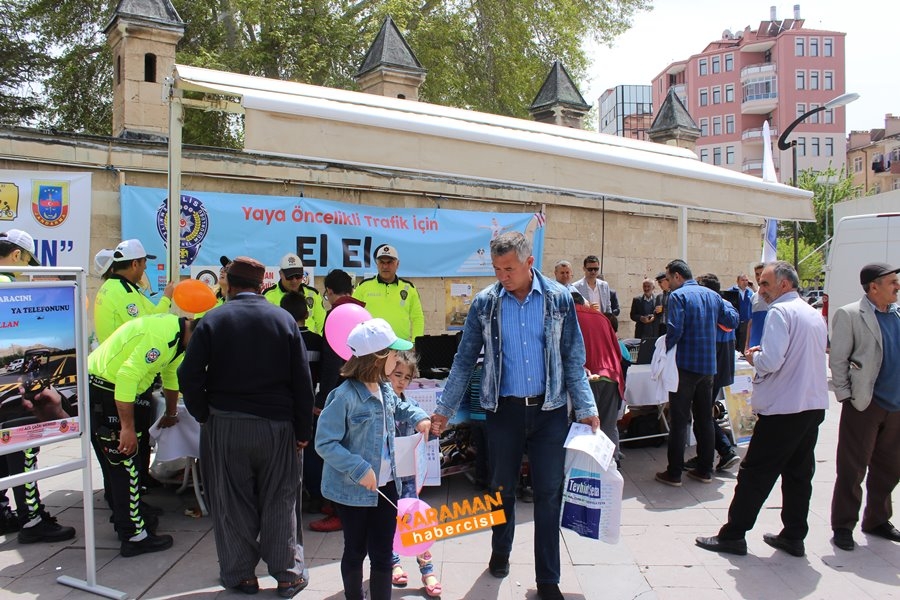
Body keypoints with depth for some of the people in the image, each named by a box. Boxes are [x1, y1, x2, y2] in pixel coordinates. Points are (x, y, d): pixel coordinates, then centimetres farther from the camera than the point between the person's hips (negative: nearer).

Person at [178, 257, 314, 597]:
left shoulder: (212, 321, -4)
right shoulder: (284, 319, -2)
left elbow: (190, 377, -9)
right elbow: (302, 381, -2)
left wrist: (205, 416, 4)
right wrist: (303, 430, 4)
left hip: (225, 427, 0)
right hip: (277, 426, 1)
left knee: (232, 503, 13)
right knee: (279, 502, 11)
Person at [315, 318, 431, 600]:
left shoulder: (385, 390, 0)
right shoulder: (344, 397, -24)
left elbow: (399, 406, 25)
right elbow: (325, 443, -23)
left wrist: (419, 417, 6)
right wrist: (358, 469, -27)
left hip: (385, 485, 6)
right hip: (353, 490, -6)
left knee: (383, 553, 13)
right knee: (356, 551, 15)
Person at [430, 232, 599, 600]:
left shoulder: (558, 299, -4)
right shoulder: (485, 303, -3)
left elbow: (573, 360, 1)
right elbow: (464, 360, 2)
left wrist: (586, 409, -4)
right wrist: (444, 410, 1)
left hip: (549, 409, 0)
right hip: (503, 409, 1)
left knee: (549, 495, 4)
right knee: (502, 488, 15)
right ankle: (500, 552, 41)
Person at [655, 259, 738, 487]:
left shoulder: (678, 296, -11)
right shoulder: (713, 295, 8)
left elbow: (675, 330, -20)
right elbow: (733, 320, 9)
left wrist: (666, 350, -5)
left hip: (685, 364, -6)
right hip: (708, 365, 6)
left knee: (680, 420, -1)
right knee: (705, 418, 14)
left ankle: (674, 473, 3)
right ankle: (705, 470, 20)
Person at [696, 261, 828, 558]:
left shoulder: (780, 312, -14)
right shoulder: (815, 315, 13)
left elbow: (770, 361, -24)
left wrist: (753, 357, -3)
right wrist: (763, 357, 15)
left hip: (783, 408, -8)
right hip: (815, 405, 8)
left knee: (755, 473, -1)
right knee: (799, 473, 15)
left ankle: (733, 536, 7)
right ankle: (794, 537, 24)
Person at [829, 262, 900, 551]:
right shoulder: (849, 315, -8)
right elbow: (838, 359, -7)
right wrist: (844, 396, -9)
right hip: (864, 405, -6)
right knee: (852, 469, 2)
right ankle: (843, 526, 13)